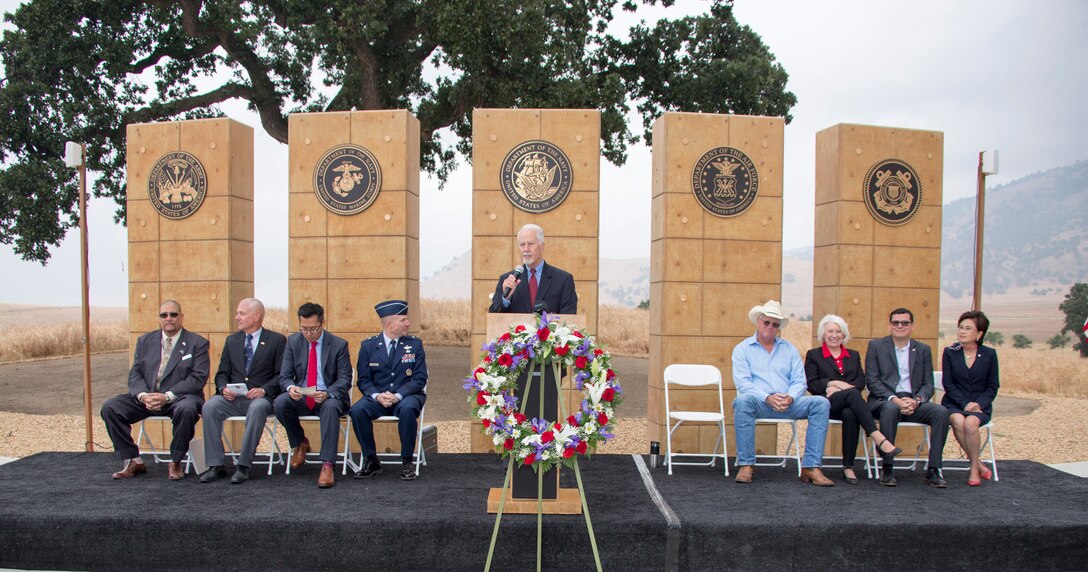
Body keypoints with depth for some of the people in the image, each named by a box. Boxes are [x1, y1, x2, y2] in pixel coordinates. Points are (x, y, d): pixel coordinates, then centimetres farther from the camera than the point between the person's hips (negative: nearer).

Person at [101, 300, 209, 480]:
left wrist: (167, 396, -20)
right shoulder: (145, 341, 14)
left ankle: (175, 463, -17)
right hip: (146, 397, 5)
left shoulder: (198, 343, 0)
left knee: (187, 409, -37)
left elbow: (198, 378, -9)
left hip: (179, 397, -4)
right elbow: (135, 374, 8)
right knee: (109, 408, -15)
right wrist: (142, 395, -14)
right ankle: (133, 461, -4)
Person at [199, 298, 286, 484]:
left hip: (260, 398, -4)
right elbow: (222, 373, 16)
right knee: (209, 406, -26)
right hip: (233, 397, 4)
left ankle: (243, 466, -29)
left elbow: (281, 375, -1)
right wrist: (224, 388, -6)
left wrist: (264, 390, -18)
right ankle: (215, 465, -19)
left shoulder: (276, 340, 4)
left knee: (258, 408, -37)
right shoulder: (232, 340, 18)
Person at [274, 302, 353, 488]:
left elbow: (345, 379, -8)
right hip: (300, 396, 3)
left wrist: (327, 393, -29)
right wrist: (290, 387, -24)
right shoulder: (293, 341, 3)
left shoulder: (339, 344, -5)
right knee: (279, 403, -28)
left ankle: (327, 464, -36)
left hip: (329, 397, -3)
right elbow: (284, 375, 1)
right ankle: (299, 443, 1)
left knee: (331, 407, -37)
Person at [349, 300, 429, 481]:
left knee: (407, 409, -36)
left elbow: (420, 378, -2)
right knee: (357, 410, -28)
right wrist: (377, 396, -17)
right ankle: (371, 460, -10)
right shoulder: (368, 345, 5)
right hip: (377, 398, 1)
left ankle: (407, 461, -18)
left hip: (406, 396, -1)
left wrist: (398, 396, -17)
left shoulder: (415, 344, 3)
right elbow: (364, 380, 4)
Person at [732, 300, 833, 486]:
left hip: (787, 403, 3)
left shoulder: (789, 349, 18)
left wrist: (790, 398, -14)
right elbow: (743, 383, -5)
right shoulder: (742, 349, 8)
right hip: (759, 403, -3)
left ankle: (811, 467, -20)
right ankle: (745, 465, -27)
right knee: (743, 400, -37)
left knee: (820, 403, -21)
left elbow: (799, 381, 8)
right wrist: (768, 398, -21)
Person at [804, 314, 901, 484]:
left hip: (849, 405, 3)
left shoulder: (853, 356, 27)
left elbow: (861, 381, 10)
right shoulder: (813, 355, 17)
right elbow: (811, 384, 4)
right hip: (827, 404, -2)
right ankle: (878, 438, -48)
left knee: (850, 415, -37)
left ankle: (848, 467, -34)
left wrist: (839, 388, -7)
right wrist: (834, 383, -11)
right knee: (852, 393, -36)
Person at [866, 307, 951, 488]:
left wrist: (916, 400, -14)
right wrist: (895, 399, -17)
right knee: (891, 409, -37)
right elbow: (872, 380, -3)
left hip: (914, 402, 3)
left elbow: (928, 384, 8)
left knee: (941, 412, -25)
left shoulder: (923, 350, 15)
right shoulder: (876, 346, 7)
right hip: (884, 401, -3)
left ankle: (933, 470, -17)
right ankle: (886, 469, -27)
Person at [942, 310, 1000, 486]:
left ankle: (974, 469, -15)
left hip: (980, 405, 0)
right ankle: (979, 465, -16)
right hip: (954, 403, 0)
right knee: (958, 421, -33)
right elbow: (948, 384, -1)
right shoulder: (950, 352, 4)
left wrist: (978, 404, -12)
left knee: (970, 423, -33)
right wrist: (965, 404, -14)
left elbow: (992, 387, 5)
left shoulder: (989, 354, 5)